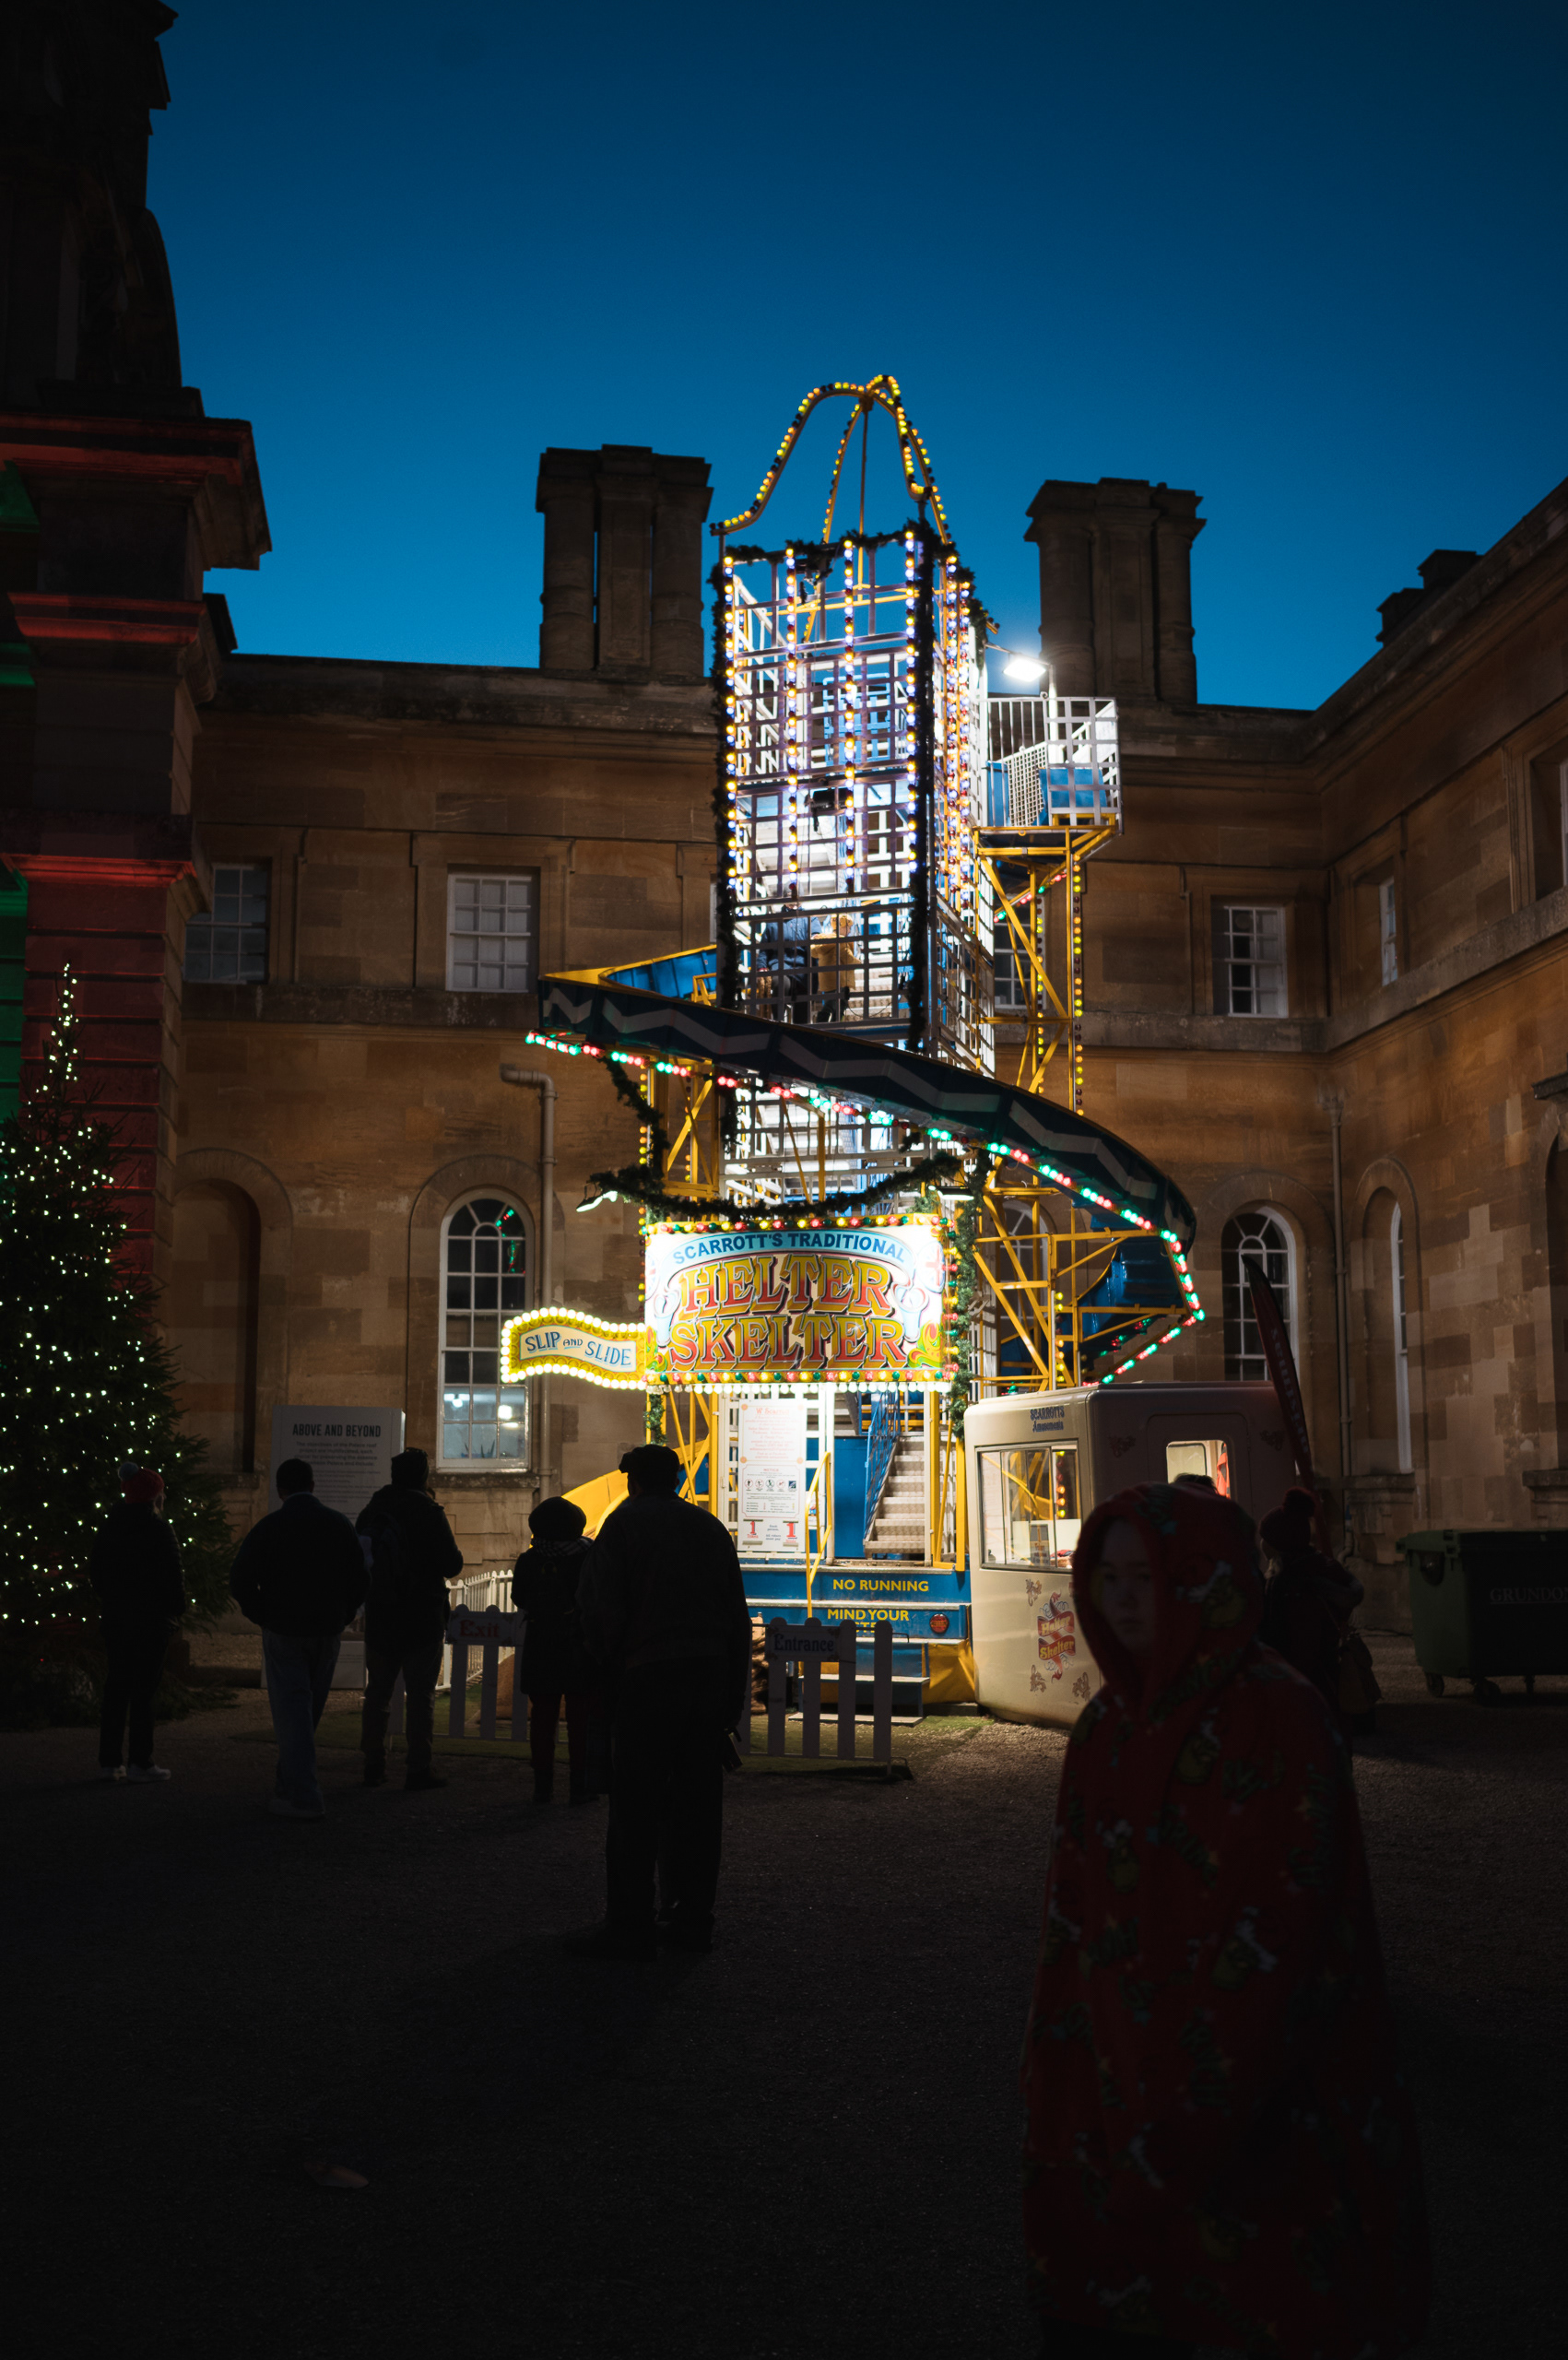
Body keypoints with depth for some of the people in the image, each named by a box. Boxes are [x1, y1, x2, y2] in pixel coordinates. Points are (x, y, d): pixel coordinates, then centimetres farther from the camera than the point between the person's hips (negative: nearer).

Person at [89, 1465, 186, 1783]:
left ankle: (109, 1760, 16)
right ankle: (140, 1764, -1)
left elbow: (95, 1571, 14)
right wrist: (176, 1610, -1)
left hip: (115, 1615, 6)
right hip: (150, 1617, -6)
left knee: (116, 1686, 12)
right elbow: (172, 1576, -14)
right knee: (144, 1688, -2)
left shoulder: (108, 1528, 7)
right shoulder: (158, 1531, -14)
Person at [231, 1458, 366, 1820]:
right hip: (327, 1632, 3)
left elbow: (240, 1581, -11)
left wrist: (263, 1616, 2)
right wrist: (340, 1617, 12)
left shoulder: (267, 1528, -8)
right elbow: (359, 1582, 2)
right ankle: (291, 1785, 29)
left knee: (292, 1711, -1)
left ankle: (304, 1797, -8)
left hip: (283, 1631, -3)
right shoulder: (340, 1525, 1)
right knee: (309, 1711, 17)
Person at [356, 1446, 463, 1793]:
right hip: (422, 1619, -5)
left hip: (379, 1618, 5)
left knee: (377, 1692, 13)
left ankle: (374, 1767, 16)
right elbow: (452, 1565, -12)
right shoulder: (429, 1514, -13)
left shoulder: (370, 1512, 4)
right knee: (420, 1694, 0)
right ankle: (419, 1770, -1)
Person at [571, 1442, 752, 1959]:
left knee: (636, 1806, -3)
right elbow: (738, 1619, 14)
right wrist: (733, 1697, 16)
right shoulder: (711, 1527, 16)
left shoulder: (623, 1523, 1)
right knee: (696, 1801, 10)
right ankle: (691, 1917, 14)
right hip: (711, 1677, 5)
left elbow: (599, 1608, -7)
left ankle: (629, 1925, -4)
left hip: (648, 1678, -5)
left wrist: (606, 1666, 8)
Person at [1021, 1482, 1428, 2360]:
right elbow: (1077, 1905, 9)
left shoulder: (1277, 1719, -17)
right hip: (1120, 2078, 6)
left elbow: (1273, 1931, -21)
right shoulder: (1114, 1720, 4)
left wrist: (1194, 2116, -23)